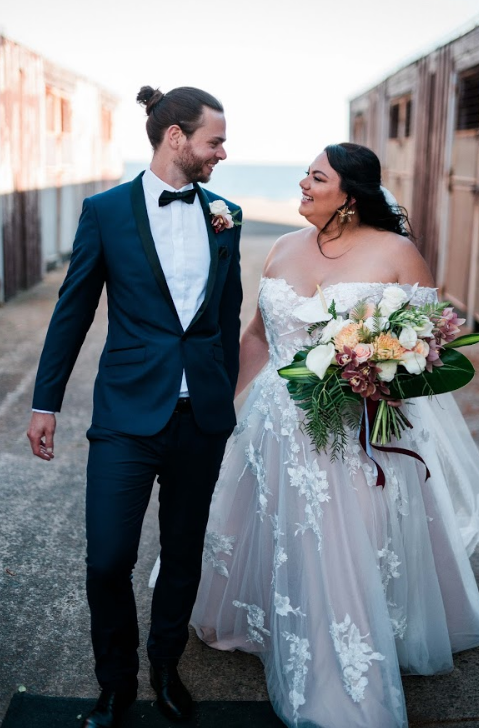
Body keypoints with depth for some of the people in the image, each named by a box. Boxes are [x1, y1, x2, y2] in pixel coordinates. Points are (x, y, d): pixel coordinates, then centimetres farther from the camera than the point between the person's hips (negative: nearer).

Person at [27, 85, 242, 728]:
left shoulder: (225, 216, 6)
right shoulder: (107, 210, -3)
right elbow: (73, 311, 1)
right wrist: (45, 402, 3)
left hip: (202, 416, 3)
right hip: (128, 411, -3)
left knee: (184, 553, 14)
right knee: (108, 561, -3)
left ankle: (166, 666, 38)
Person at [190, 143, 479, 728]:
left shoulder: (396, 252, -7)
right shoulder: (284, 249, 8)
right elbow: (259, 335, 16)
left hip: (361, 436, -4)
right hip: (280, 431, 4)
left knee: (350, 563, 3)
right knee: (277, 545, 16)